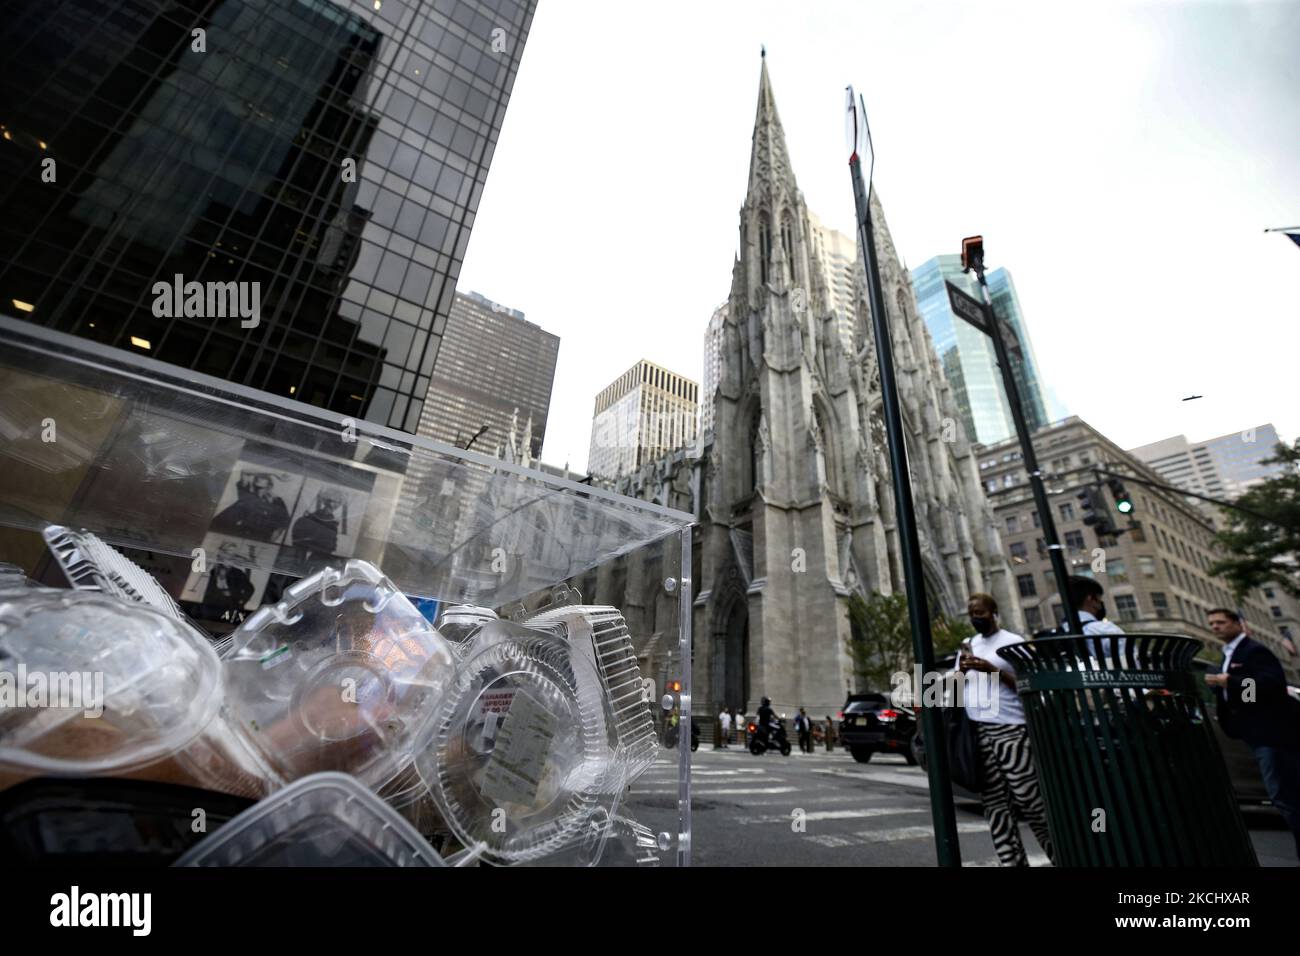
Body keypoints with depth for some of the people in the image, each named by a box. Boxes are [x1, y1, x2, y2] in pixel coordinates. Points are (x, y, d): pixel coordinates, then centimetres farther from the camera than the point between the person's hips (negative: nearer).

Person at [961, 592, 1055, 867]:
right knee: (994, 803, 6)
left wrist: (992, 669, -18)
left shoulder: (1013, 642, 0)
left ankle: (1060, 855, 14)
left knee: (1029, 797, -3)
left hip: (1009, 728, -5)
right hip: (977, 731, 5)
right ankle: (1012, 861, 12)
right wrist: (962, 669, -4)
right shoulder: (967, 645, 15)